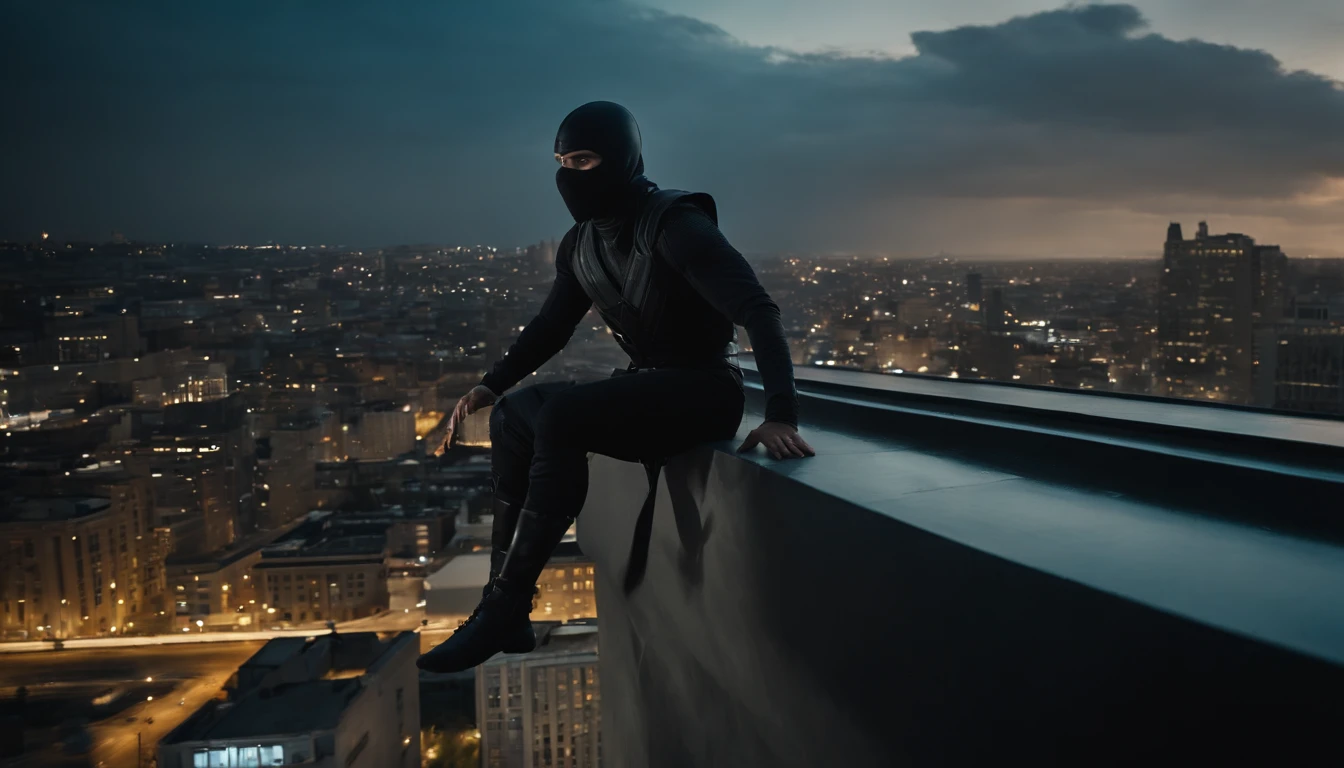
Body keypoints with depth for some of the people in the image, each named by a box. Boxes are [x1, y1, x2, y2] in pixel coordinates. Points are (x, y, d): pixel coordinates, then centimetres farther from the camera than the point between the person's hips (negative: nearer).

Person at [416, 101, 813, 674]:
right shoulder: (580, 244, 6)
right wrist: (491, 385, 0)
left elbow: (757, 310, -25)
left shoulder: (674, 224, -18)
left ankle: (503, 609, -19)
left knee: (558, 414, -28)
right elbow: (551, 326, 16)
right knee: (514, 415, -3)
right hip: (646, 389, 8)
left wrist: (780, 415, -37)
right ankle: (508, 616, -3)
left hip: (704, 391, -8)